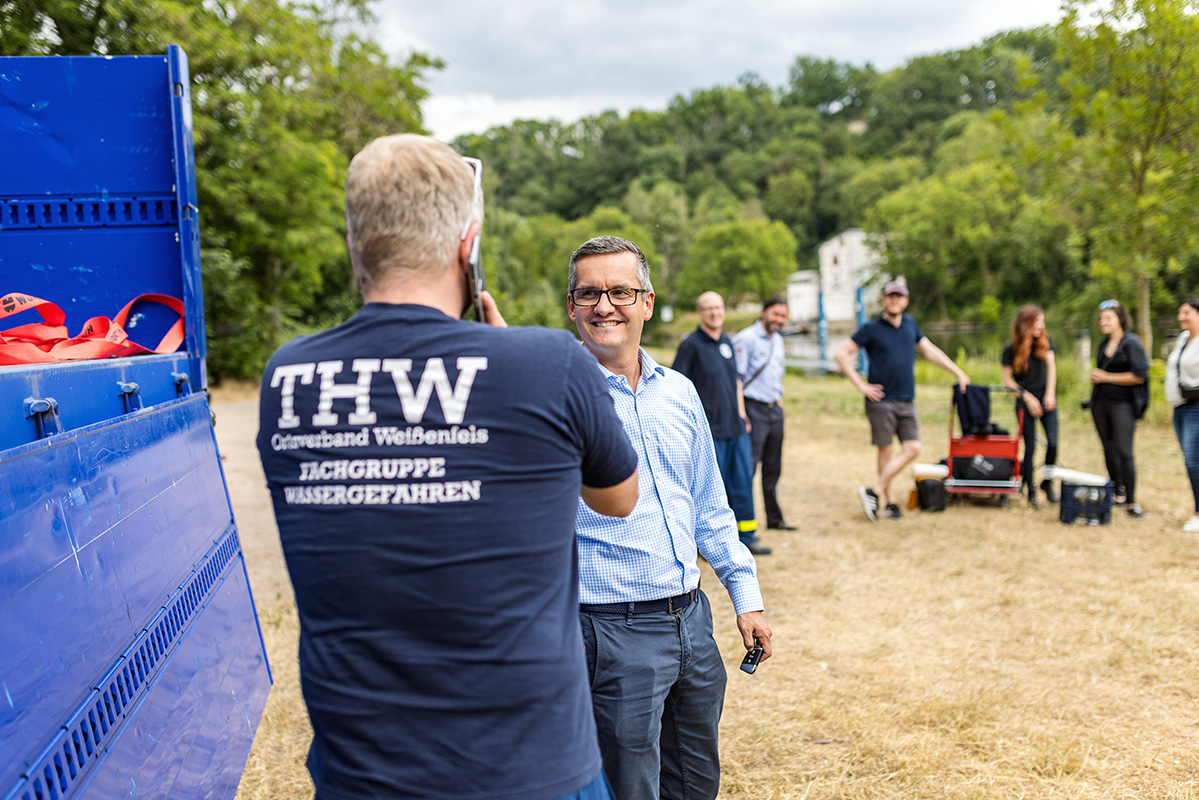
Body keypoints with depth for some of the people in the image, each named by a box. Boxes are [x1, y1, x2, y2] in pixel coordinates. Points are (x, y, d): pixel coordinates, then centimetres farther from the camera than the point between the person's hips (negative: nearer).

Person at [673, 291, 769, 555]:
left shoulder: (727, 342, 13)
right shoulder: (691, 345, -9)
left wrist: (742, 416, 18)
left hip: (736, 429, 7)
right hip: (709, 431, -7)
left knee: (742, 481, 11)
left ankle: (746, 537, 23)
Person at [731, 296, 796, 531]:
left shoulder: (778, 340, 15)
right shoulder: (745, 339, -10)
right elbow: (735, 377, -14)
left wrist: (779, 398, 14)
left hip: (775, 410, 8)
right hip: (754, 408, -8)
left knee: (773, 468, 13)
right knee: (748, 466, -7)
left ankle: (774, 518, 22)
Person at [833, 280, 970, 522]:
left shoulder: (910, 325, 13)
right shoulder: (871, 329, -2)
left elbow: (930, 351, 24)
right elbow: (841, 354, -3)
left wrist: (959, 373, 22)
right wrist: (860, 385, -8)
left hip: (907, 402, 5)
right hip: (881, 400, -5)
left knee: (912, 449, -5)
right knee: (886, 451, -1)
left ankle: (873, 491, 2)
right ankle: (890, 502, 10)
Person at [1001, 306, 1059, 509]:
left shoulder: (1045, 341, 2)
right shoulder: (1011, 349, -8)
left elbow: (1051, 366, 7)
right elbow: (1007, 380, -3)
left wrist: (1050, 394, -3)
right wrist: (1027, 397, -9)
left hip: (1046, 399, 3)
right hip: (1025, 401, -2)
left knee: (1053, 442, -9)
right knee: (1030, 447, -1)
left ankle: (1047, 482, 13)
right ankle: (1031, 490, 14)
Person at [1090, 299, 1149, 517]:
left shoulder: (1131, 342, -8)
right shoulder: (1103, 344, 14)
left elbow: (1139, 376, -14)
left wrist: (1106, 377, -12)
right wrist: (1096, 377, 8)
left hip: (1123, 403, -7)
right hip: (1100, 402, 7)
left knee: (1124, 451, -11)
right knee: (1109, 449, 9)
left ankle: (1132, 501, -6)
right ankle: (1119, 493, 20)